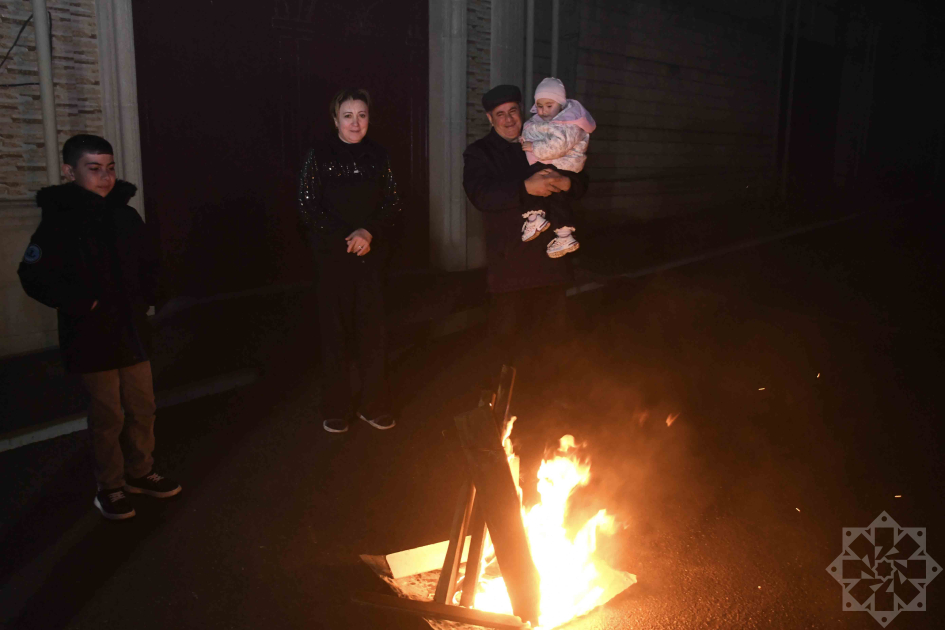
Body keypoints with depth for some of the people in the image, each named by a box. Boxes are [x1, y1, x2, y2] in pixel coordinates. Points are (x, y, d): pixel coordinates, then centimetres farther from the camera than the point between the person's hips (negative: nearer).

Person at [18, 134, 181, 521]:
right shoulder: (58, 223, -10)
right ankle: (110, 487, 22)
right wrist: (82, 304, -16)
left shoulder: (126, 217, 6)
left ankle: (140, 472, 32)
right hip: (92, 339, -5)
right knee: (108, 416, 4)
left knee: (142, 406, 13)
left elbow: (148, 266, 17)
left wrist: (143, 298, 2)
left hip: (133, 332, 5)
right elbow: (34, 277, -11)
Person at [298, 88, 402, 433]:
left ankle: (374, 405, 16)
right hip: (334, 257, -2)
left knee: (373, 329, 3)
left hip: (372, 256, 2)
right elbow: (307, 206, -5)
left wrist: (370, 232, -12)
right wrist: (345, 238, -13)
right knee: (336, 330, 3)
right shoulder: (319, 155, -2)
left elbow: (393, 204, 6)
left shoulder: (378, 156, 6)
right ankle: (337, 408, 15)